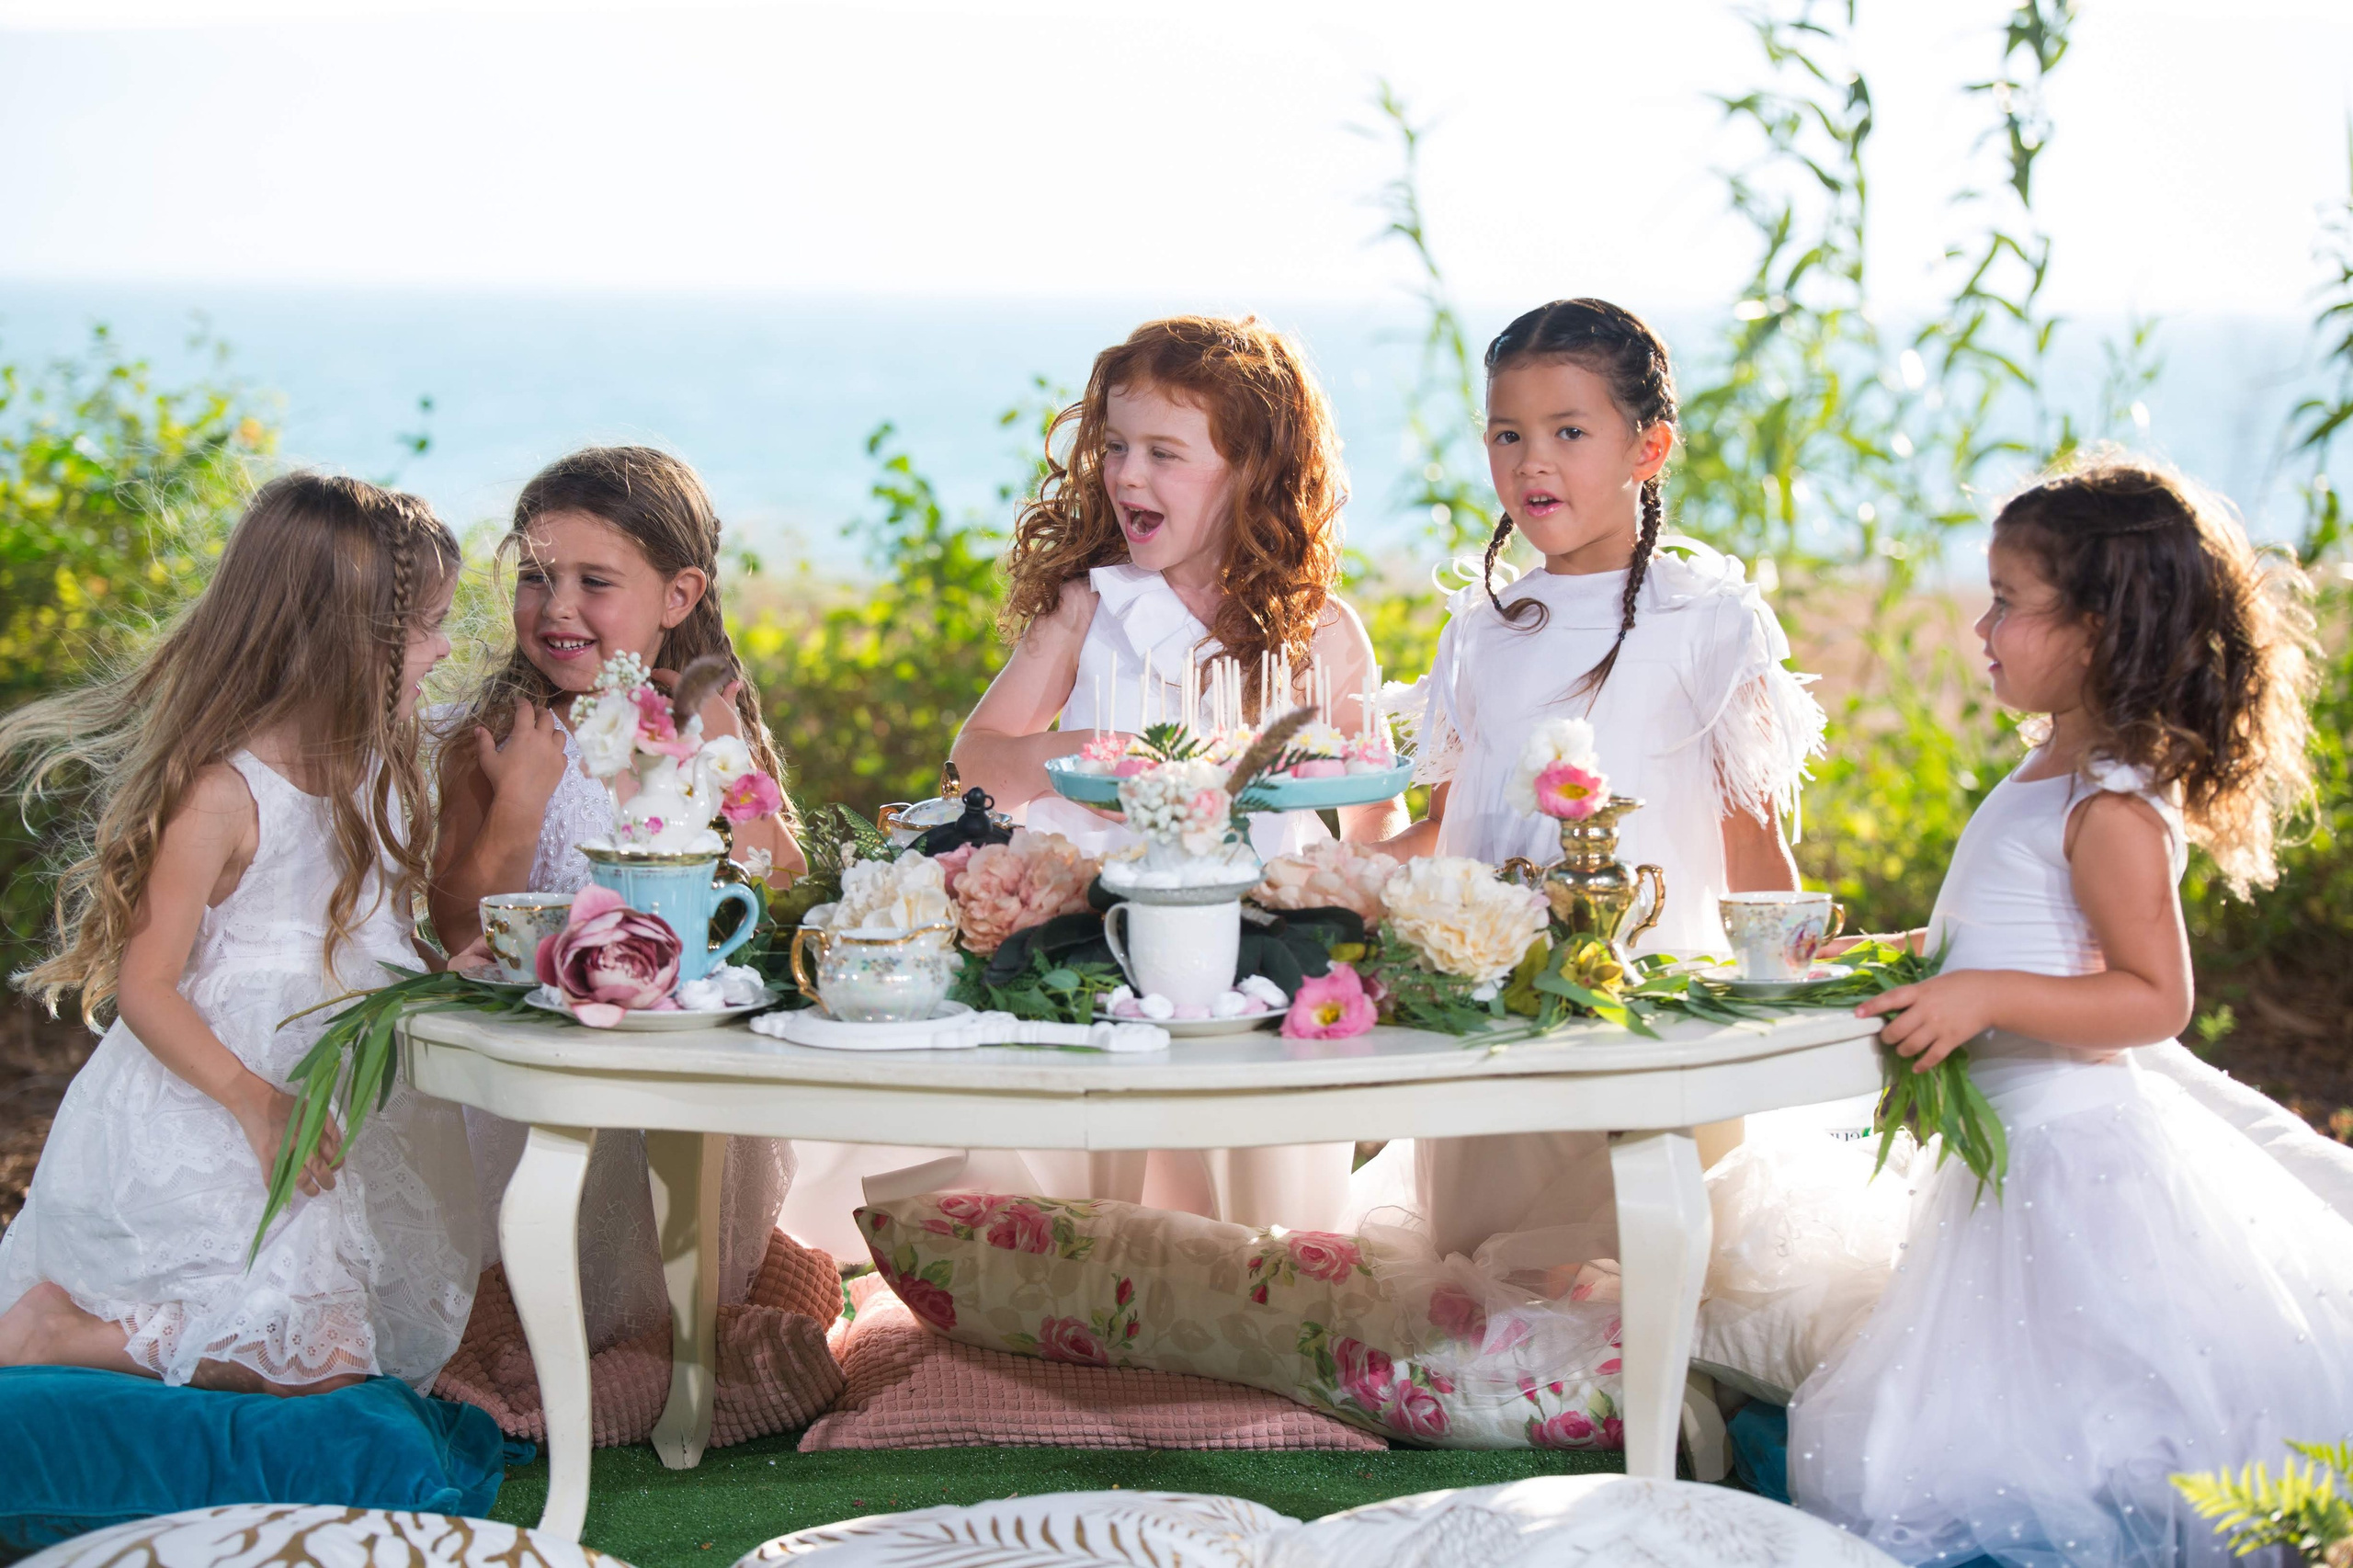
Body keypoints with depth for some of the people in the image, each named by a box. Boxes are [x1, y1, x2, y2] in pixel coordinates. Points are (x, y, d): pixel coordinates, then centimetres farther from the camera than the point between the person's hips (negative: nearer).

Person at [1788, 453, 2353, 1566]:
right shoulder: (2047, 776, 11)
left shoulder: (2112, 812, -19)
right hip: (2011, 1141, 10)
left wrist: (1985, 998, -30)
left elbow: (2154, 997, -24)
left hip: (2074, 1152, -10)